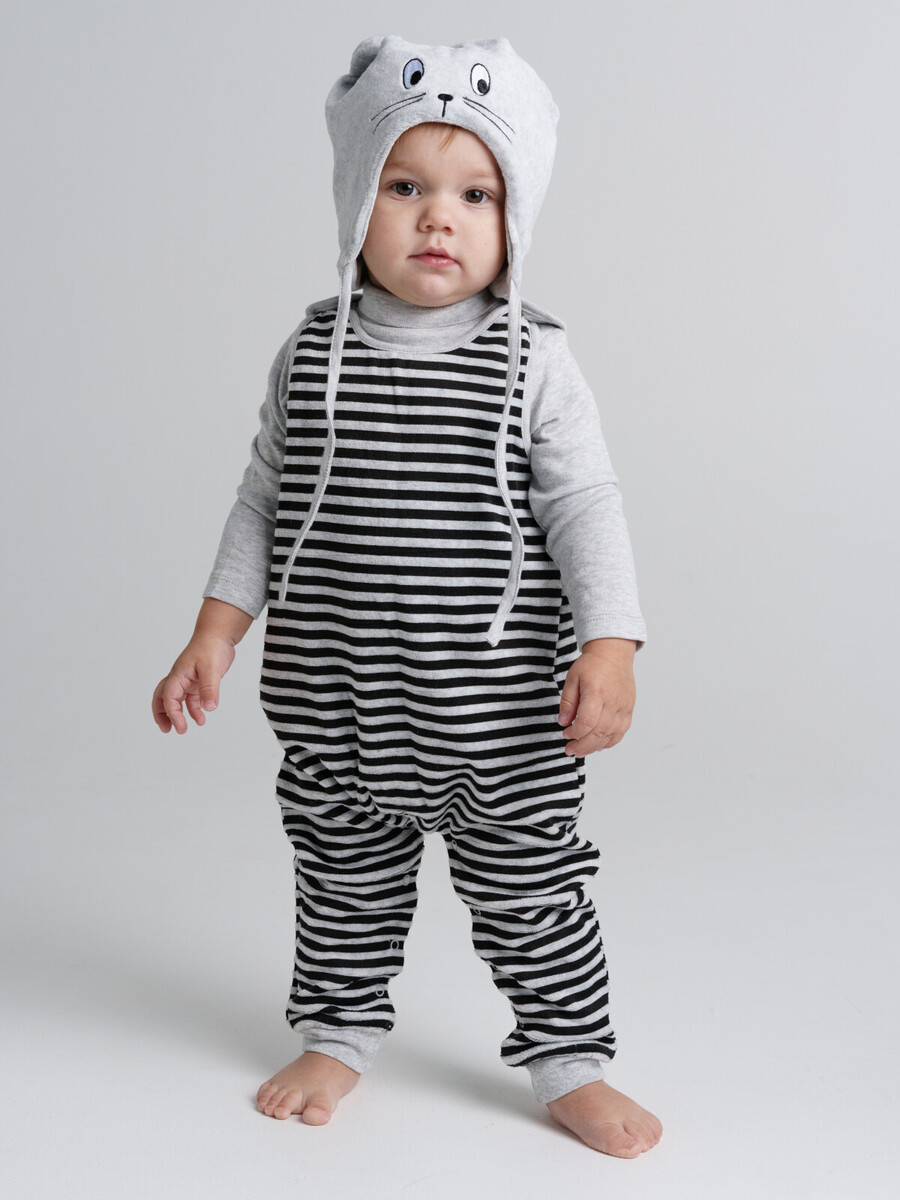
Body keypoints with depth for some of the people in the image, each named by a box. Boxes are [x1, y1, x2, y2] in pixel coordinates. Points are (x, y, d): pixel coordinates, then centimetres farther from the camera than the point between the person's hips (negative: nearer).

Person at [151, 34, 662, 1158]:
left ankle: (570, 1063, 29)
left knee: (529, 893, 10)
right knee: (344, 881, 19)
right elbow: (265, 500, 7)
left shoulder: (533, 360, -8)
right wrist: (216, 632, 3)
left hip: (501, 717, -2)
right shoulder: (314, 353, 0)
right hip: (335, 708, 3)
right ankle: (340, 1033, 41)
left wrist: (609, 646, -18)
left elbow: (586, 508, -8)